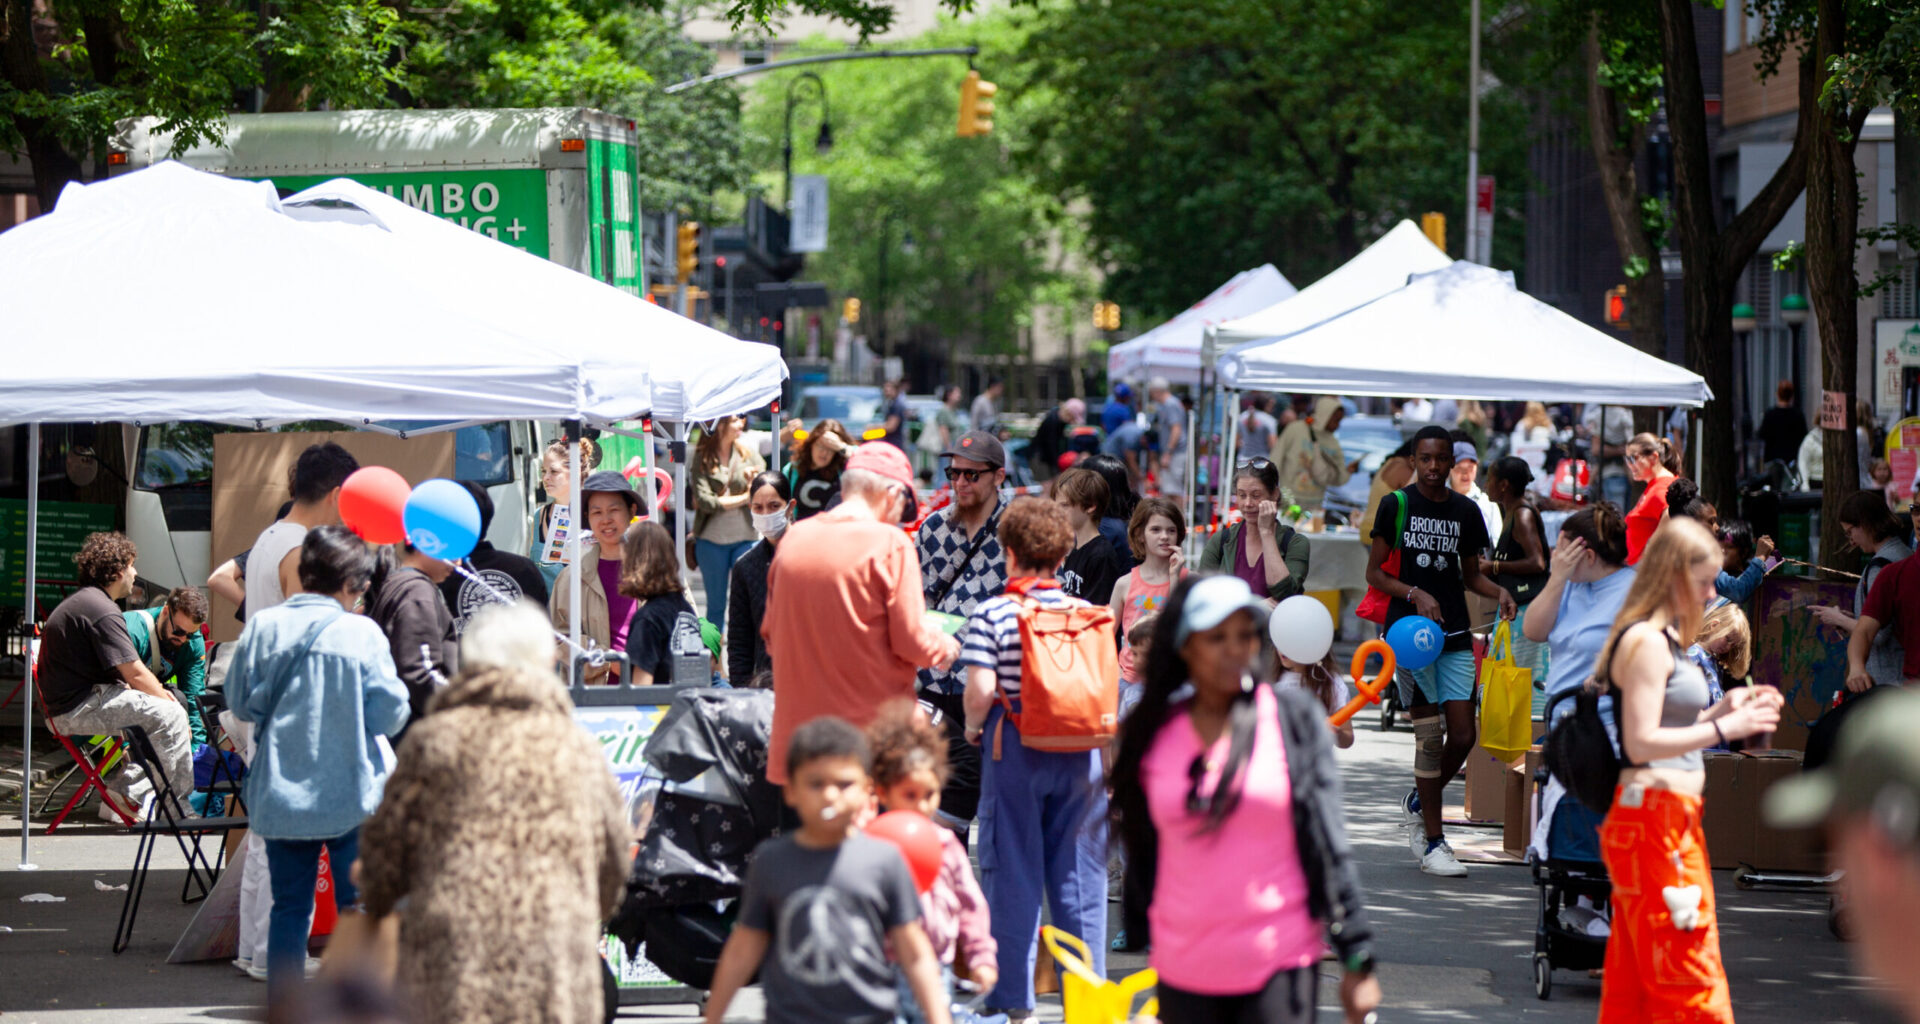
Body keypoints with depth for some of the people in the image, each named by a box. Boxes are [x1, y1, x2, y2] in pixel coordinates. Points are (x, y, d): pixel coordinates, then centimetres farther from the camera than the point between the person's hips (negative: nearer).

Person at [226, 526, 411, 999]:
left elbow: (240, 702, 5)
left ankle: (282, 1008, 12)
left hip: (280, 795, 3)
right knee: (359, 906, 7)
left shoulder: (263, 627, -2)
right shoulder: (361, 634, -11)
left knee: (289, 906, 11)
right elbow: (390, 713, -8)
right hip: (352, 794, -3)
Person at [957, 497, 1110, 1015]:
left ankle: (1013, 1000, 6)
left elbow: (982, 691, -15)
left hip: (1014, 748, -3)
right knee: (1079, 875, 9)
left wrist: (972, 728, 3)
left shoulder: (991, 614, -8)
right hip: (1079, 754, 3)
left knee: (1012, 875, 4)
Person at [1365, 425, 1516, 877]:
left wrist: (1499, 592, 0)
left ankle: (1418, 802, 25)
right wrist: (1415, 594, -16)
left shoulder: (1465, 511, 11)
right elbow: (1374, 573, 0)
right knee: (1430, 735, -6)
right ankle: (1432, 842, 1)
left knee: (1463, 736, -3)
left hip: (1455, 633, 4)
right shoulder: (1396, 506, 0)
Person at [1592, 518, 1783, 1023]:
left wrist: (1723, 707, 14)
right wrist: (1725, 727, -18)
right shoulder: (1647, 641, -12)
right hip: (1656, 822, -10)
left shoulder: (1662, 640, 19)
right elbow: (1641, 743, -20)